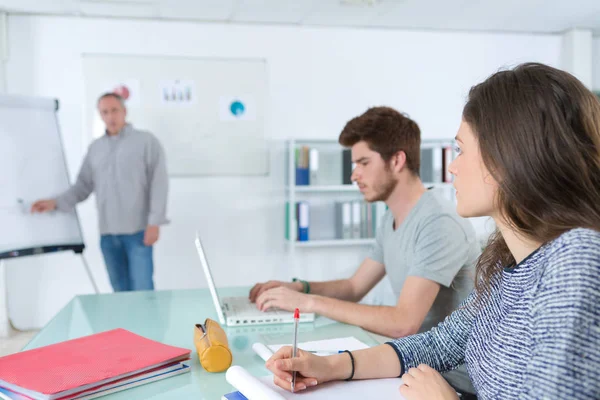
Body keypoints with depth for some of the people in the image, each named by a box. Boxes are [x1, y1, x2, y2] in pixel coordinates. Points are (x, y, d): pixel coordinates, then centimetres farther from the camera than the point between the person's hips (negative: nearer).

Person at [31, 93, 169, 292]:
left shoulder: (146, 141, 2)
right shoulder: (95, 148, 15)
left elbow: (159, 183, -4)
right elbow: (83, 185, 14)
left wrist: (154, 222, -11)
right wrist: (56, 203, -1)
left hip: (138, 231, -4)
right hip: (108, 234, 5)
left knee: (142, 292, -5)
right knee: (120, 292, 9)